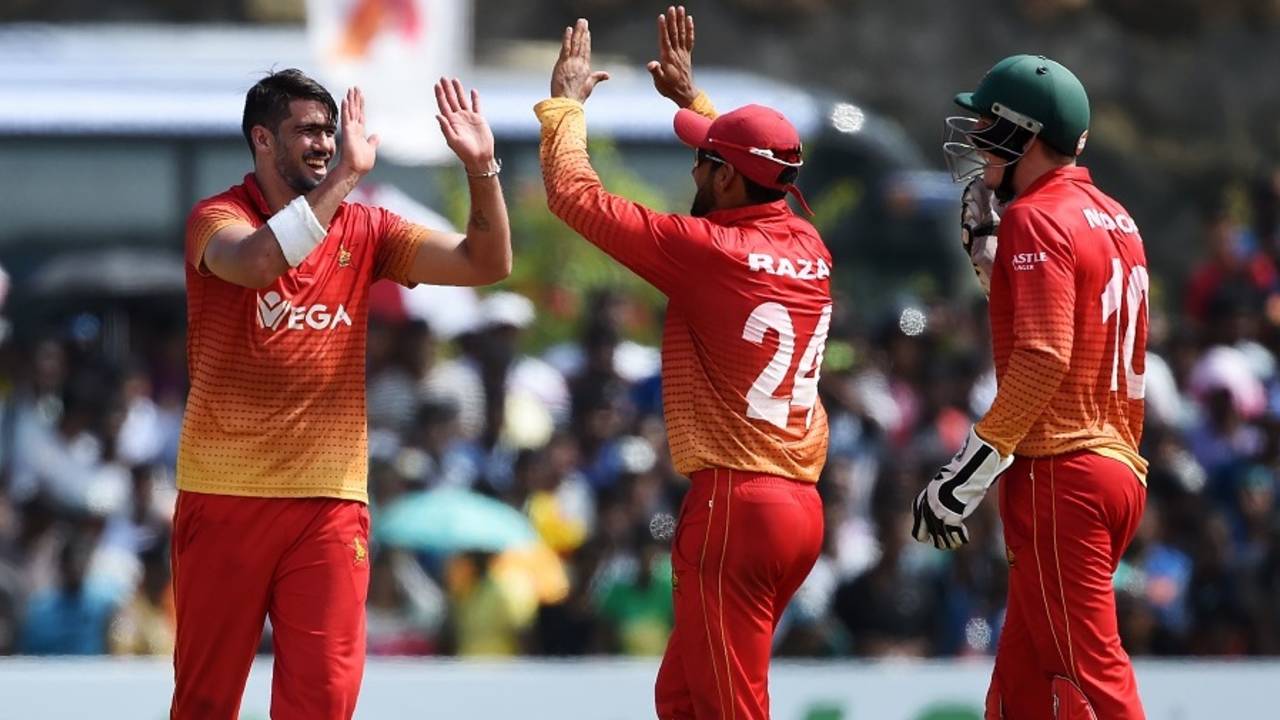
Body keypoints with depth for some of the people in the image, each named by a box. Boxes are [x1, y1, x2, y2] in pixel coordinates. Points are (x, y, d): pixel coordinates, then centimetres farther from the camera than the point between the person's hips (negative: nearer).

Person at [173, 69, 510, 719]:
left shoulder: (362, 231, 8)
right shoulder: (217, 219, -5)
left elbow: (486, 264, 3)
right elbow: (257, 262, -28)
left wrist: (481, 168, -12)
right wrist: (345, 177, -33)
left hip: (330, 501, 3)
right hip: (224, 496, -3)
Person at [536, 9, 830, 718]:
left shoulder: (706, 250, -13)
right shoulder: (808, 247, 7)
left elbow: (573, 192, -6)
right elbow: (758, 173, 32)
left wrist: (565, 103, 10)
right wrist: (690, 95, 40)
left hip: (733, 507, -8)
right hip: (802, 506, 8)